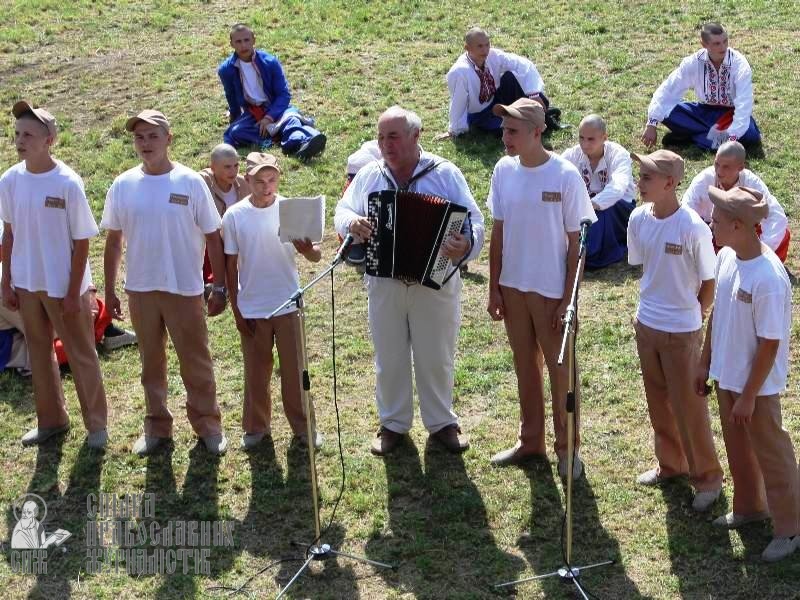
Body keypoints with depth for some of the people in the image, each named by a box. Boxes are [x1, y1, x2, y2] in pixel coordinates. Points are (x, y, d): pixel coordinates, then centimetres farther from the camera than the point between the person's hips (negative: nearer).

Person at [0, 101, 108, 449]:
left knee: (81, 355, 8)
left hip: (63, 286, -5)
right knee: (39, 352, 17)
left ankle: (96, 423, 22)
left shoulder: (68, 183, -17)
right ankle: (51, 419, 33)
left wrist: (73, 292, -12)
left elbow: (82, 242, -12)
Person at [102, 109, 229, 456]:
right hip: (140, 290, 2)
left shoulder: (191, 183, -8)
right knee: (151, 363, 15)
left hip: (185, 289, -2)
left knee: (196, 362, 7)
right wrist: (109, 290, 7)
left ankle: (207, 424, 24)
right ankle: (156, 426, 29)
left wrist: (219, 288, -4)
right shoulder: (122, 186, -1)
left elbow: (212, 238, -3)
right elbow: (113, 241, 7)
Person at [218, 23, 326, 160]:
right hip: (251, 114, 2)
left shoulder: (270, 62, -8)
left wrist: (269, 117, -22)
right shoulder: (226, 69, -5)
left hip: (274, 108, -1)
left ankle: (303, 143, -68)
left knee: (290, 117, -37)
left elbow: (284, 94, -8)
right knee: (234, 132, -31)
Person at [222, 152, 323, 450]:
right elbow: (231, 265, 0)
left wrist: (308, 250, -33)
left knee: (294, 369, 8)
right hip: (251, 308, 0)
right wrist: (236, 310, -1)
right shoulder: (235, 216, -7)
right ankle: (256, 427, 27)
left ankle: (302, 426, 22)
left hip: (288, 304, 0)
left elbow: (316, 256, -9)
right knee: (255, 370, 11)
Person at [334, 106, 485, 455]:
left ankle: (441, 422, 27)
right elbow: (342, 210, 8)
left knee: (436, 358, 9)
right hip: (384, 284, 2)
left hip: (435, 280, -2)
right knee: (389, 358, 12)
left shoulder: (444, 173, -5)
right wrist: (352, 223, -17)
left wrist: (466, 245, -31)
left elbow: (473, 220, -9)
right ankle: (393, 423, 29)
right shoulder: (369, 175, 4)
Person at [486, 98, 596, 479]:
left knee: (560, 369, 8)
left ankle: (567, 447, 23)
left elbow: (575, 242, -10)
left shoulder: (565, 176, -15)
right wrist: (494, 288, 4)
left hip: (551, 290, -5)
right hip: (512, 286, 5)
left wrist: (568, 299, -12)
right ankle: (530, 440, 33)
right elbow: (498, 232, 5)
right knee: (524, 366, 17)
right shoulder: (504, 171, -2)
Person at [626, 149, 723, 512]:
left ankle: (707, 476, 21)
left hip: (681, 331, -6)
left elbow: (709, 283, -10)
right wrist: (650, 306, 10)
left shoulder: (693, 228, -22)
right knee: (658, 400, 19)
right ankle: (670, 463, 38)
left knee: (688, 404, 4)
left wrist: (689, 317, 0)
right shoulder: (639, 219, -5)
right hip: (646, 325, 6)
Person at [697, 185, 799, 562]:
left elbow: (770, 344, -23)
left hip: (757, 385, -7)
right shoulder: (726, 257, -5)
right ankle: (749, 507, 45)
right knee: (737, 447, 23)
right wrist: (706, 363, 13)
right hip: (726, 376, 8)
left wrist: (748, 396, -17)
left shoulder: (769, 278, -30)